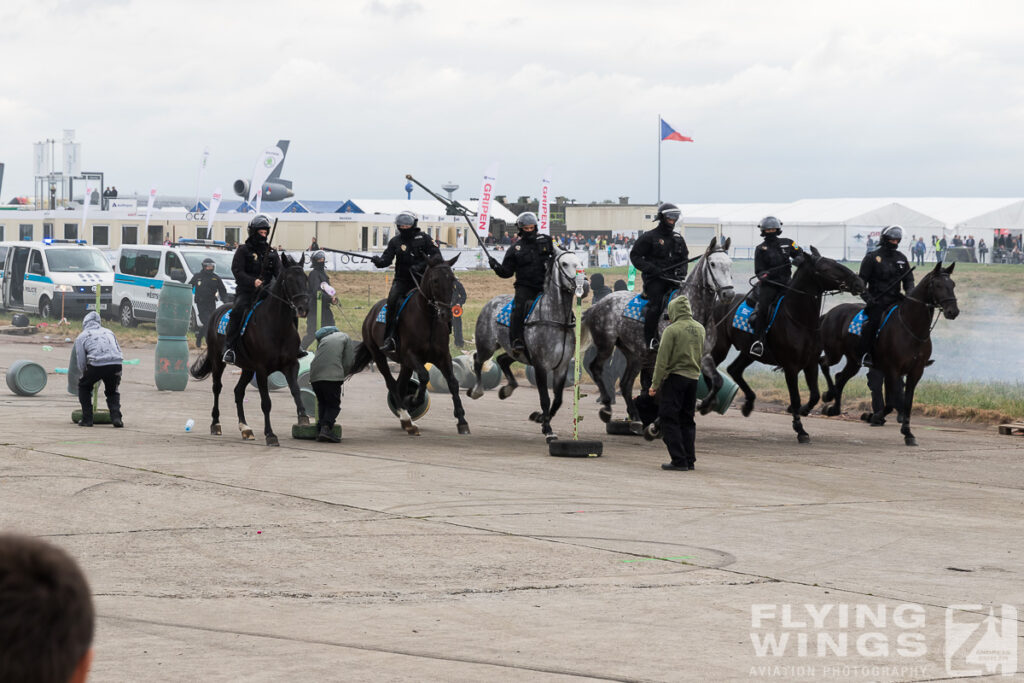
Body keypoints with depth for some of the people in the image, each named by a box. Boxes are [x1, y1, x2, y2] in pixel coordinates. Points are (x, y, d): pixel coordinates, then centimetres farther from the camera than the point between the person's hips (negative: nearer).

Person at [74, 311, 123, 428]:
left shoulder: (82, 337, 16)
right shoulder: (108, 332, 27)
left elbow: (81, 363, 11)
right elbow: (119, 351, 24)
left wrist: (86, 375, 29)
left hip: (97, 365, -3)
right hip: (116, 364, 3)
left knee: (84, 387, 23)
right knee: (112, 391, 26)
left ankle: (87, 419, 17)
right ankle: (116, 417, 5)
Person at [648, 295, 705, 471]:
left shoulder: (672, 330, -11)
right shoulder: (700, 329, 9)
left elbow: (662, 360, -11)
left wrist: (655, 384, -7)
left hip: (675, 378, -7)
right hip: (694, 378, 7)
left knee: (669, 420, -2)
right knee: (687, 420, 14)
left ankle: (679, 460, -8)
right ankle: (689, 459, 14)